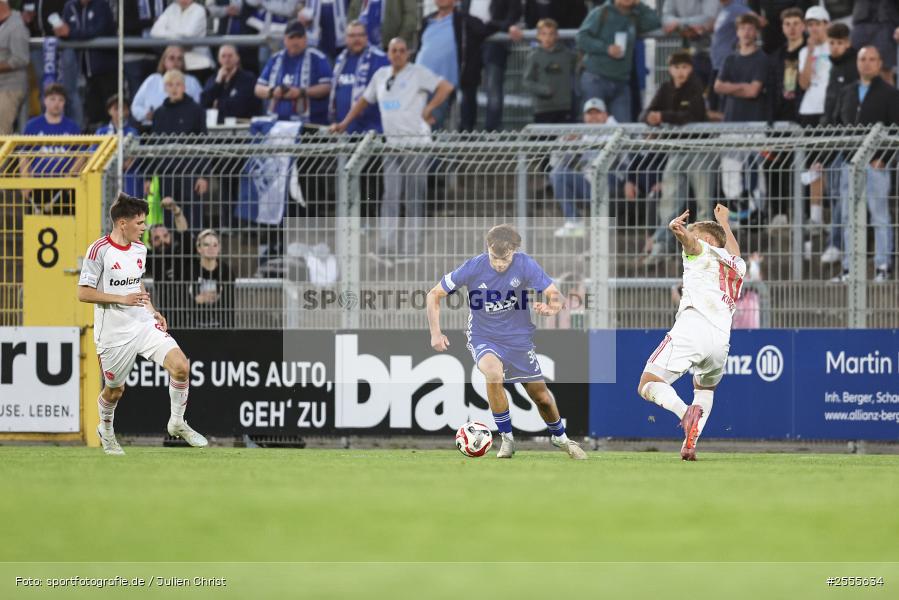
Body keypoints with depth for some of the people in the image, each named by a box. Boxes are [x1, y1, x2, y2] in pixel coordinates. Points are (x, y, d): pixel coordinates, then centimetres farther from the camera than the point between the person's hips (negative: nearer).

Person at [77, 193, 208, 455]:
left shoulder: (140, 249, 7)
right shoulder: (99, 251, -15)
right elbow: (83, 293, -15)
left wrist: (152, 311, 11)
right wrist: (123, 299, -22)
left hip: (144, 324, 5)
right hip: (114, 333, -5)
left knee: (180, 365, -14)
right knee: (115, 389, 10)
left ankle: (177, 423, 5)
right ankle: (106, 429, 42)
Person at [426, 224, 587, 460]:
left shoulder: (525, 265, -17)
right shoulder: (473, 268, -18)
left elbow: (555, 295, -18)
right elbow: (434, 295, -8)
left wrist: (550, 307, -41)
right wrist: (436, 333, -16)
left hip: (519, 338, 2)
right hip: (483, 338, -2)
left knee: (542, 397, 9)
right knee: (494, 374, -34)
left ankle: (559, 437, 42)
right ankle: (507, 439, -15)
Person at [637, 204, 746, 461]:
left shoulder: (703, 252, 17)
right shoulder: (738, 267, 34)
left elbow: (689, 239, -8)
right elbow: (733, 252, 60)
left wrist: (679, 229, -31)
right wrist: (724, 221, 77)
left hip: (692, 327, -6)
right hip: (721, 341, 6)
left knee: (648, 385, -6)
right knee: (705, 388, 32)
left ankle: (685, 412, -37)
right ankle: (692, 440, 7)